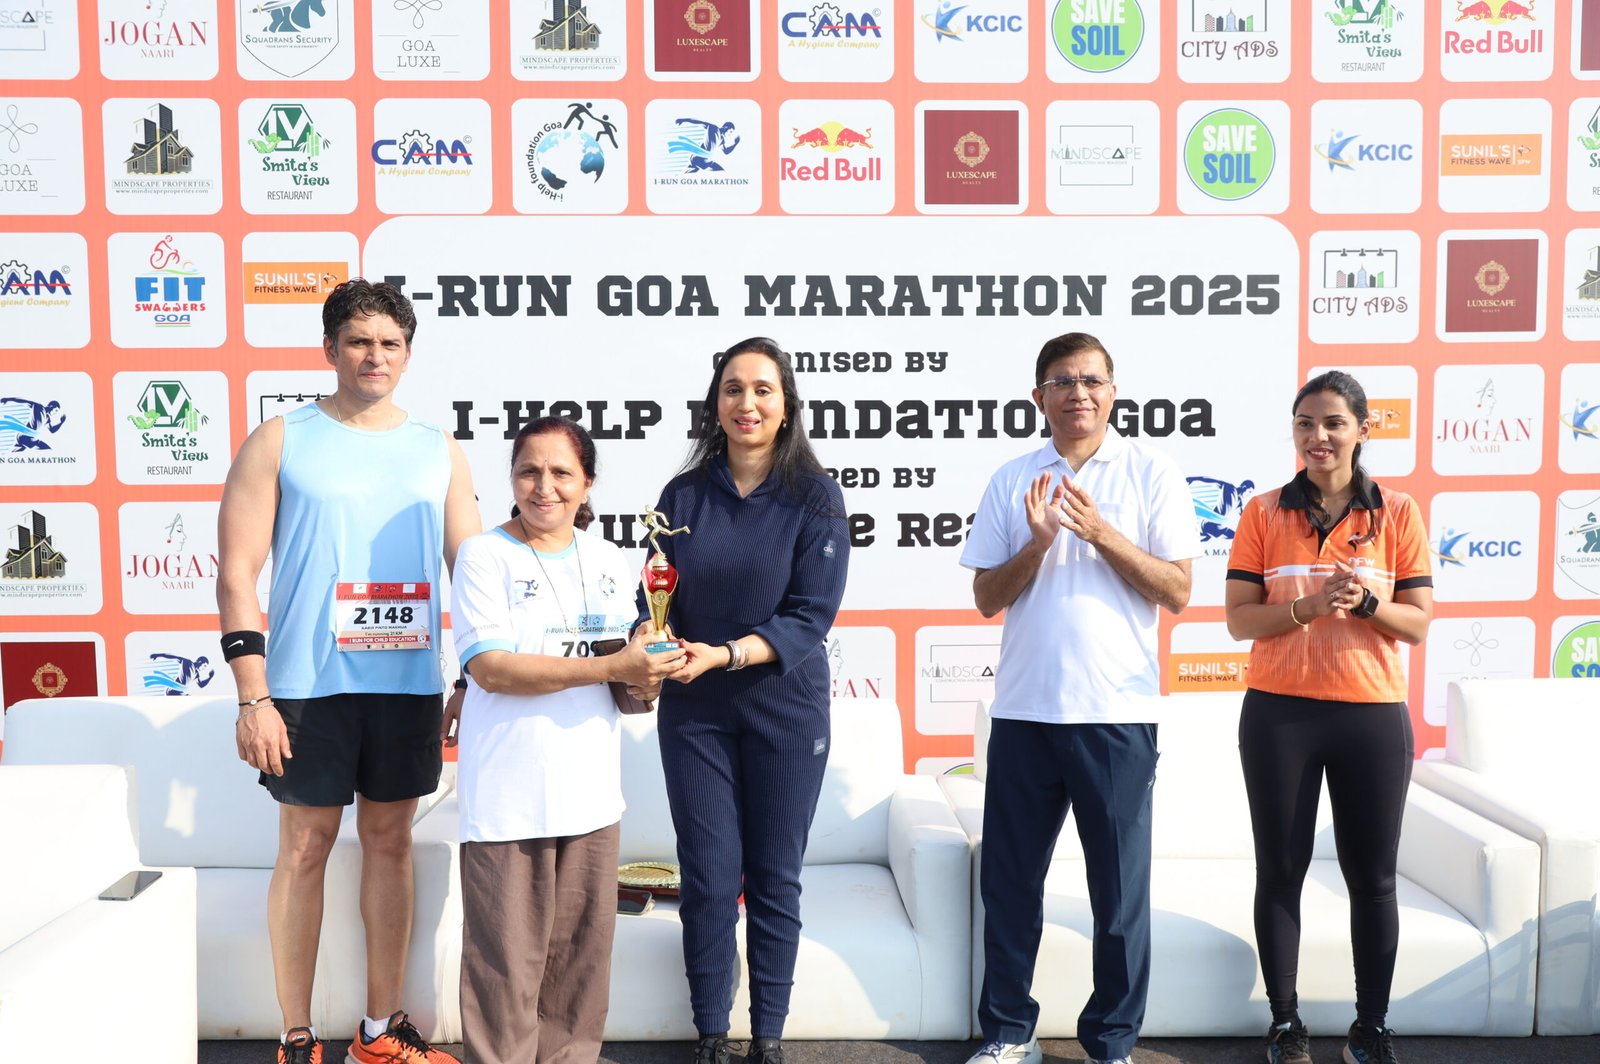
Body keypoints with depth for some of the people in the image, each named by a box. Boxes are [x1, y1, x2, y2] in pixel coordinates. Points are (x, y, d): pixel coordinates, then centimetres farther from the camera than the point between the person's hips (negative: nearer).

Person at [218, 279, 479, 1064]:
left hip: (407, 682, 3)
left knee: (390, 840, 11)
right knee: (305, 847, 5)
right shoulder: (280, 441, 1)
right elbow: (237, 574, -5)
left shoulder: (439, 453, 9)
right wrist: (252, 697, -12)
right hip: (309, 683, -3)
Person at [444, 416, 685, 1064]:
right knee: (508, 957, 1)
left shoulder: (610, 563, 10)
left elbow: (628, 688, 11)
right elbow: (490, 668, -16)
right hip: (508, 793, -4)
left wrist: (647, 678, -14)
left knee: (582, 951, 12)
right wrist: (610, 667, -22)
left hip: (590, 790, 5)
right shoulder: (485, 556, -5)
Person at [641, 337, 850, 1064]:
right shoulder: (684, 495, 1)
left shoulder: (815, 497, -7)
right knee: (708, 878, 6)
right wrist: (649, 641, -20)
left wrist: (723, 654, -24)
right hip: (694, 711, 2)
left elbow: (810, 617, -12)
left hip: (784, 708, -1)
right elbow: (655, 597, 2)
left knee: (775, 879, 9)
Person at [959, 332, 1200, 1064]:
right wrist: (1038, 541, -12)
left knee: (1119, 886, 7)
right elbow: (987, 598, 5)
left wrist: (1102, 532, -15)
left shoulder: (1151, 474, 1)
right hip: (1023, 709, 2)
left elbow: (1178, 592, -3)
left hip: (1116, 711, -2)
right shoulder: (1012, 481, 7)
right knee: (1008, 879, 10)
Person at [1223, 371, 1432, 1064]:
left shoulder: (1397, 514, 3)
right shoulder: (1264, 514, 1)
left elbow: (1418, 623, 2)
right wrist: (1309, 606, -18)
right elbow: (1238, 619, -2)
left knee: (1372, 877, 8)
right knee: (1280, 872, 7)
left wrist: (1363, 602, -17)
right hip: (1279, 715, 0)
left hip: (1373, 717, 1)